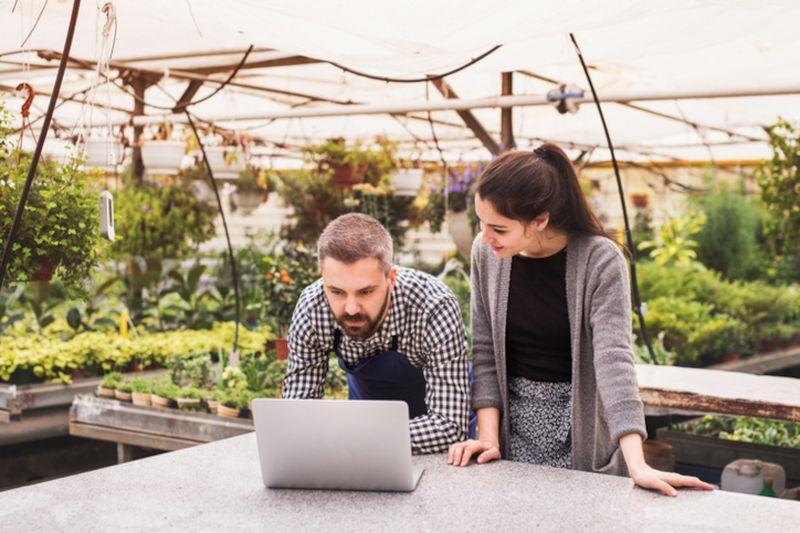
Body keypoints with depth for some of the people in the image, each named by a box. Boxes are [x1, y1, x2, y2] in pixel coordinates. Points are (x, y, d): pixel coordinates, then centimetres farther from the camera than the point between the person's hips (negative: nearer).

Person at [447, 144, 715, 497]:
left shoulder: (600, 260, -18)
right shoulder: (486, 252, -6)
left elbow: (613, 358, -26)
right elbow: (486, 352, 0)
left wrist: (637, 466, -34)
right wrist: (487, 435, -9)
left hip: (581, 430, -3)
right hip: (514, 424, 3)